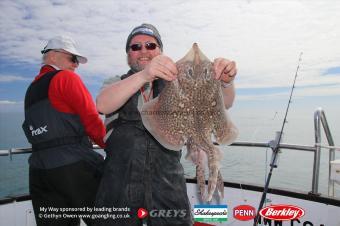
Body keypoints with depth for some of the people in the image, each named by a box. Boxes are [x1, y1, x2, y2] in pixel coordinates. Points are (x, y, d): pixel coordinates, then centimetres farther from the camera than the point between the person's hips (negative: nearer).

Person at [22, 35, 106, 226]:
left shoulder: (31, 90, 17)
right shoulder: (66, 77, -5)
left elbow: (47, 133, 17)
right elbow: (92, 121, -12)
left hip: (39, 172, 8)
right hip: (75, 167, -7)